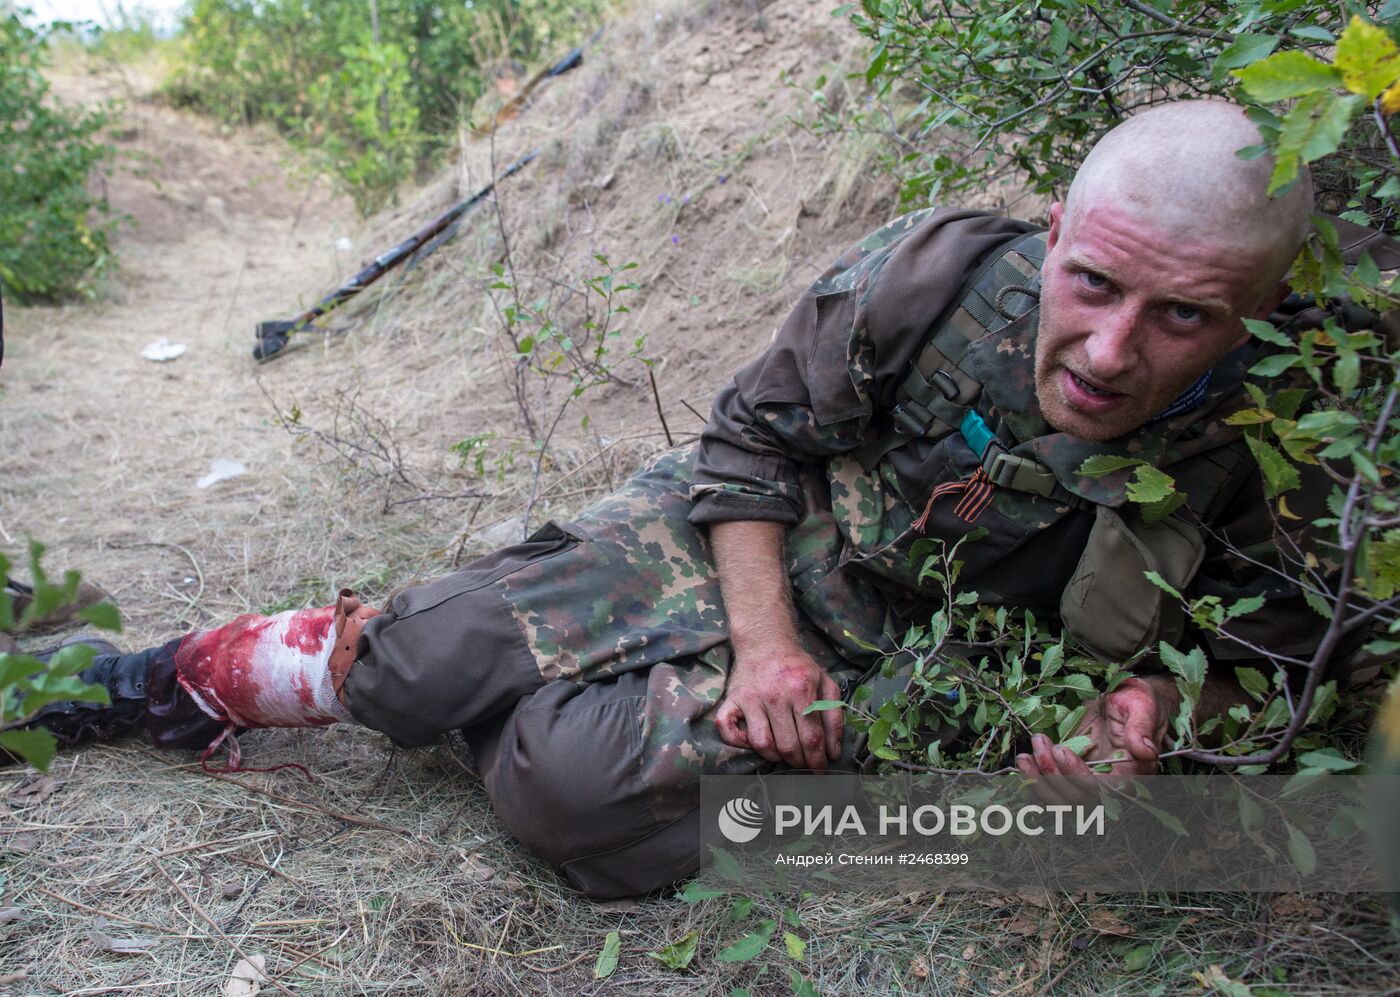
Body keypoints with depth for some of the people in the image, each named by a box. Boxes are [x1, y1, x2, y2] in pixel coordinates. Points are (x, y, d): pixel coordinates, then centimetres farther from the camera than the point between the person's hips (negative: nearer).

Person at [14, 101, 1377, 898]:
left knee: (561, 781, -22)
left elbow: (1256, 652, 0)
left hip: (883, 671, 0)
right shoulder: (934, 276, -21)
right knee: (419, 661, -9)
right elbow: (752, 438, -8)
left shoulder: (1252, 468, -20)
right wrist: (764, 648, -17)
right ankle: (190, 679, 22)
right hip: (729, 538, 1)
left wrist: (1158, 704, -22)